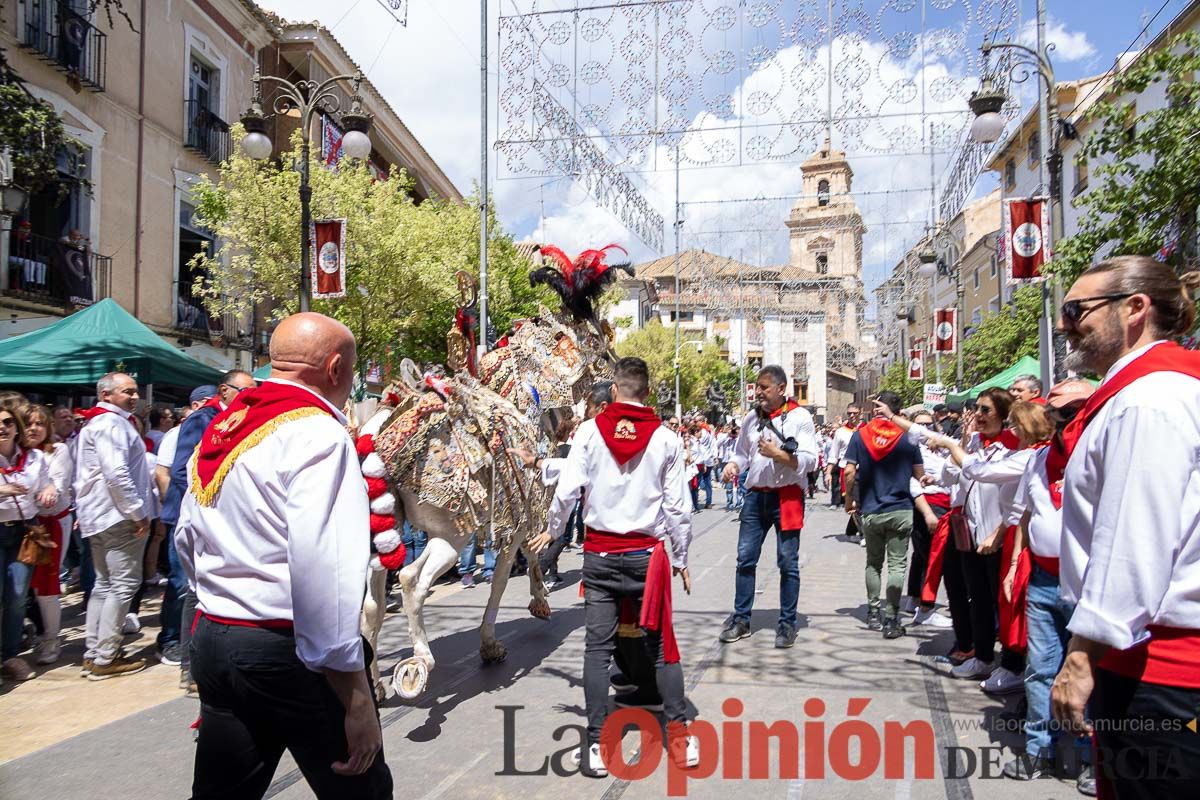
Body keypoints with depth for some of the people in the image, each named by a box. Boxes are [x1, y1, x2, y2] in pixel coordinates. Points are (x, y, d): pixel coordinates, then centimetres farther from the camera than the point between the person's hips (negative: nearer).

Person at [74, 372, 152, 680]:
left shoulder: (94, 424, 21)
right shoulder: (112, 424, -15)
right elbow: (116, 473, -24)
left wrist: (83, 511, 28)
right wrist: (138, 513, -19)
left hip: (97, 517, 11)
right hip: (118, 517, -11)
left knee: (104, 584, 15)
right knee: (124, 584, -6)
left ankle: (93, 654, 20)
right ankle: (105, 658, -3)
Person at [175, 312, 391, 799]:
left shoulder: (220, 428, 10)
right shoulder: (317, 432, -16)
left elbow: (186, 539, 21)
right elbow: (323, 569, -27)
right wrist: (356, 698, -24)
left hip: (211, 638, 8)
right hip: (285, 652, -8)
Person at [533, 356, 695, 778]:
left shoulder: (590, 430, -4)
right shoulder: (665, 439, -2)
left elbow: (567, 489, -7)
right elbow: (677, 508, -1)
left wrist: (552, 530, 11)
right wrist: (680, 560, 11)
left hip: (600, 553, 0)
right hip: (647, 553, 1)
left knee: (597, 648, 6)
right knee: (661, 645, 10)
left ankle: (597, 746, 9)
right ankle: (679, 736, 15)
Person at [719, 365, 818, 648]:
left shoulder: (800, 417, -6)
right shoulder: (751, 418, 9)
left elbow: (809, 460, -10)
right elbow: (741, 452, 20)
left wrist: (777, 453, -20)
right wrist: (733, 465, -1)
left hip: (787, 496, -4)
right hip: (756, 495, 4)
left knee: (788, 562, 4)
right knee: (745, 559, 5)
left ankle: (788, 623, 16)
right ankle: (740, 619, 17)